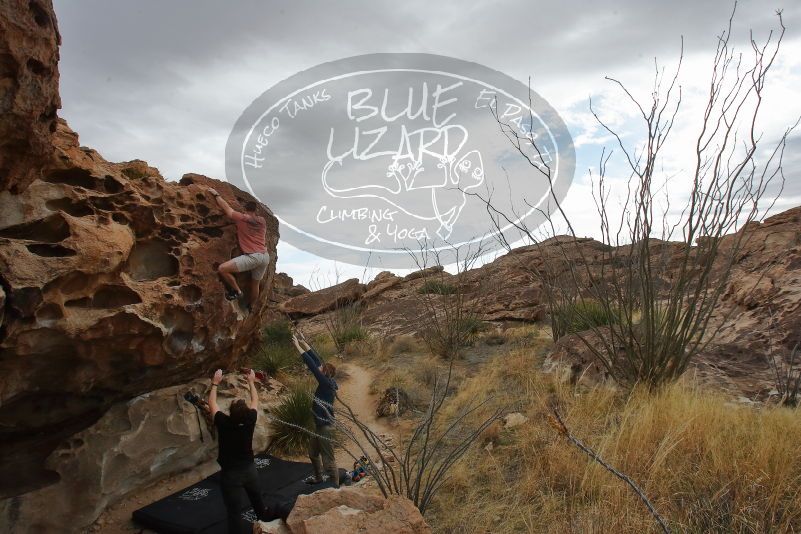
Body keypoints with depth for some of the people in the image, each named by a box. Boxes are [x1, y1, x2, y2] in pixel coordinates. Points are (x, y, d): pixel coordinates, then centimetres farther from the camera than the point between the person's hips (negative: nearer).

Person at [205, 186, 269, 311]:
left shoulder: (242, 218, -2)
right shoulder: (262, 221, 14)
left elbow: (226, 208, 6)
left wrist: (216, 194, 17)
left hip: (252, 256, -7)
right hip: (265, 256, 7)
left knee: (222, 269, -8)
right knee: (255, 284, 22)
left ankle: (237, 291, 1)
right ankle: (249, 307, 37)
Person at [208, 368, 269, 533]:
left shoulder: (223, 423, -24)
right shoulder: (250, 421, -18)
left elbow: (212, 403, -7)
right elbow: (255, 401, 3)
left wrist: (215, 383, 2)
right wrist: (251, 382, 12)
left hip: (230, 473, -4)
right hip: (249, 469, 4)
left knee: (234, 510, 4)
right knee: (258, 502, 25)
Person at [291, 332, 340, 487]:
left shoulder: (327, 383, -21)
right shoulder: (328, 382, 1)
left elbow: (312, 365, -24)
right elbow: (317, 360, 4)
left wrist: (298, 347, -21)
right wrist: (305, 344, 6)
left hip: (325, 427, -10)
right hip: (319, 425, 10)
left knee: (328, 461, 0)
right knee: (313, 453, 26)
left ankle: (335, 488, 11)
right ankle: (319, 478, 45)